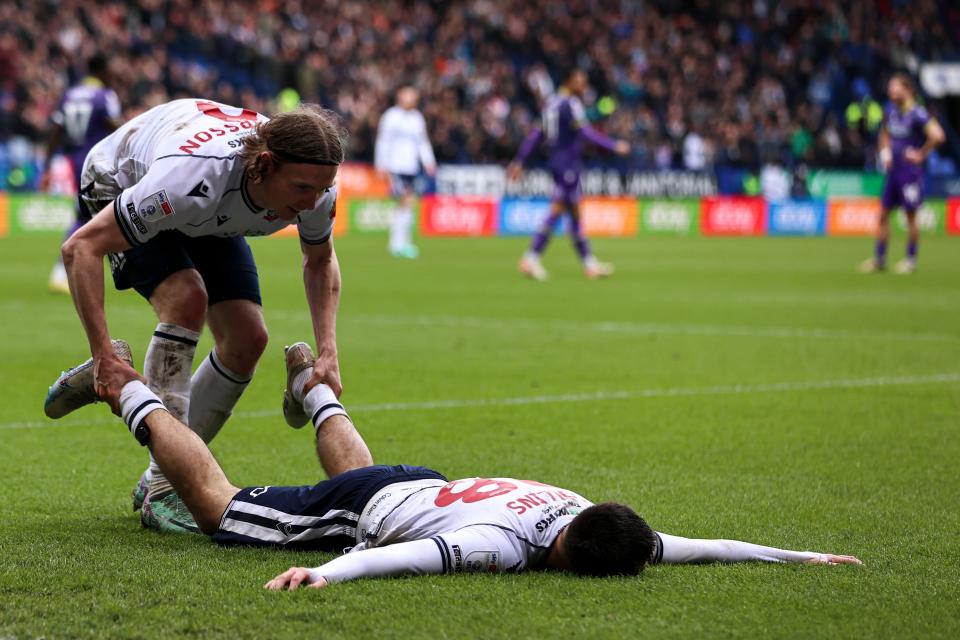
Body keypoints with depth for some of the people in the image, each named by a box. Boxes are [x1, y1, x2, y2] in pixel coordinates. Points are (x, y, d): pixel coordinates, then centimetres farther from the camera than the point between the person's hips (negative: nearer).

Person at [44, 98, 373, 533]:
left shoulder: (314, 189, -29)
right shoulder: (193, 176, -47)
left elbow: (320, 260, -5)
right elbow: (81, 247, -43)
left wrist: (328, 353, -18)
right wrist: (104, 356, -48)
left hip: (210, 217, 6)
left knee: (247, 340, -7)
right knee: (187, 297, -30)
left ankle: (158, 479, 10)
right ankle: (161, 493, -26)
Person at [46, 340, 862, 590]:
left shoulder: (594, 521, -19)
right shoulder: (504, 544, -41)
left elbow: (688, 545, -9)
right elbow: (414, 556, -53)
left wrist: (797, 556, -10)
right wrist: (324, 573, -67)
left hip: (416, 487, 7)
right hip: (359, 510, -7)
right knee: (216, 507, 12)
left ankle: (311, 386, 65)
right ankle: (130, 394, 27)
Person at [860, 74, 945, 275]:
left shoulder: (917, 114, -15)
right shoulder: (891, 111, 9)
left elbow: (937, 135, -26)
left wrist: (921, 154, -16)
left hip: (911, 170, -7)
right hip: (893, 168, 7)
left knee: (910, 215, 1)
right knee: (883, 213, 7)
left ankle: (911, 260, 12)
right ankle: (879, 259, 13)